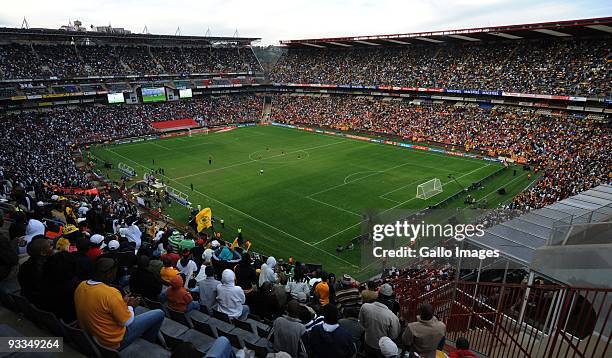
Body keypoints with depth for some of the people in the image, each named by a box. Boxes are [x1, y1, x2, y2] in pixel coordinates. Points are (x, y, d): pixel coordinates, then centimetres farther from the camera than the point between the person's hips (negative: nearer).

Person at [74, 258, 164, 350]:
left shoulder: (81, 286, -8)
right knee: (159, 314, 0)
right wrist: (130, 306, -2)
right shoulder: (110, 293, -32)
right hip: (113, 342, -8)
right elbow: (127, 322, -20)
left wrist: (122, 302, 7)